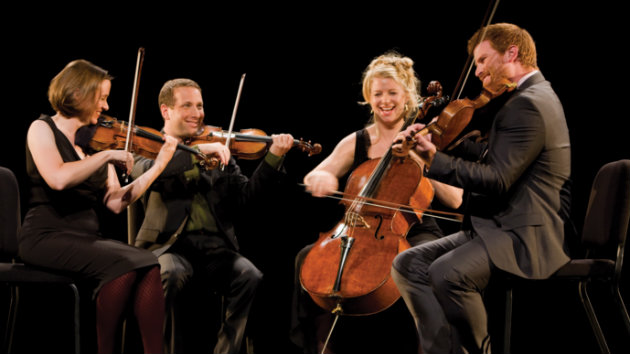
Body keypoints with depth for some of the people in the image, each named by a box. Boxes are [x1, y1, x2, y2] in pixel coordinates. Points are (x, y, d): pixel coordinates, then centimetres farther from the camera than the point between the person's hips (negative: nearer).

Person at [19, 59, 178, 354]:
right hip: (48, 236, -6)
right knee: (123, 264, -31)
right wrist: (107, 155, -15)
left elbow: (115, 202, 6)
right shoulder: (42, 129, 1)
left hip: (88, 237, 6)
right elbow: (58, 179, -21)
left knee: (149, 265, -24)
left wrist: (159, 165, 3)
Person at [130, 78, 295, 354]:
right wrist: (198, 152, -23)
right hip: (170, 243, -3)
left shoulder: (219, 149, 19)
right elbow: (145, 172, -16)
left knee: (250, 277, -25)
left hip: (214, 245, 3)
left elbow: (245, 194, 6)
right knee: (170, 274, -35)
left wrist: (273, 158, -7)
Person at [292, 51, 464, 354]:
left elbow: (455, 200, -7)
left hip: (414, 232, -3)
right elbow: (311, 179, 7)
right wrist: (319, 177, -18)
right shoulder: (356, 142, 10)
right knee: (308, 257, -18)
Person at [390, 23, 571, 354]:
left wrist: (435, 160, -17)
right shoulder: (536, 97, 18)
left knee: (447, 273, -34)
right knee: (408, 264, 1)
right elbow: (493, 156, 21)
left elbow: (496, 180, -22)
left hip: (525, 237, -11)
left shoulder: (527, 105, -16)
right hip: (499, 225, 11)